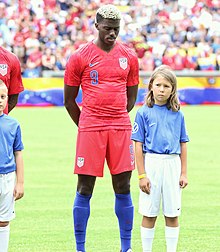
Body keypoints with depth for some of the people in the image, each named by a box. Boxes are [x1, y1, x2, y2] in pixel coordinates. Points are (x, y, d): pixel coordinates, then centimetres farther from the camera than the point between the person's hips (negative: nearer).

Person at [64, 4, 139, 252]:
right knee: (84, 189, 0)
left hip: (121, 129, 3)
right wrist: (86, 127, 8)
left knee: (123, 188, 4)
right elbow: (69, 100, 6)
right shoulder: (80, 57, -1)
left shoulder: (128, 57, 8)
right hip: (89, 129, -3)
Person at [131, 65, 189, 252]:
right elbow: (138, 146, -3)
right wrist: (142, 175, -7)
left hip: (173, 165, 2)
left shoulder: (177, 115, 6)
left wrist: (184, 173, 5)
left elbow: (183, 145, 10)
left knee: (172, 214, 7)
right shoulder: (144, 113, -2)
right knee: (149, 213, 4)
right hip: (151, 163, -2)